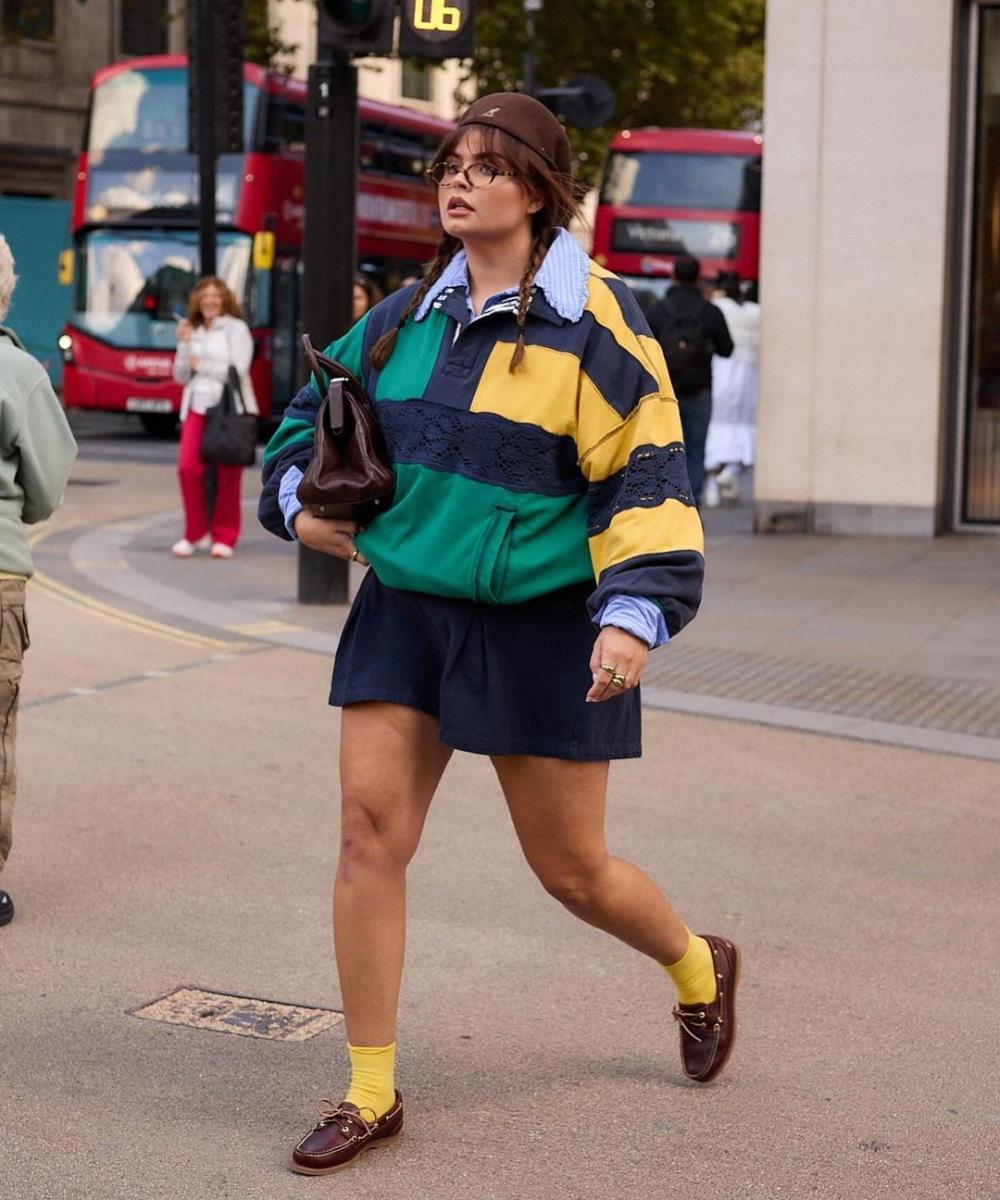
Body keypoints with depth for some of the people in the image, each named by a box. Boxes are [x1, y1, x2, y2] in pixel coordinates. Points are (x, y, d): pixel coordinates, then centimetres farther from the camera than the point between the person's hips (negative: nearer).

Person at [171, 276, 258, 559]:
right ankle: (196, 533, 0)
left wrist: (202, 366, -3)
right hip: (196, 407, 4)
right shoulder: (194, 332, 16)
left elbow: (237, 371, -9)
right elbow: (181, 376, 13)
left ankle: (224, 537, 10)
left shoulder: (236, 328, 1)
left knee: (227, 476, 0)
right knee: (188, 467, -12)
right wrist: (184, 345, 0)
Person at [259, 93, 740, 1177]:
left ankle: (698, 969, 40)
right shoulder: (407, 317, 7)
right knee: (369, 833, -5)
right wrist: (301, 499, 6)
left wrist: (634, 613, -21)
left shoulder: (589, 322, -10)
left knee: (572, 868, 7)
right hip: (405, 610, 5)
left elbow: (648, 476, -12)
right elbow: (316, 406, 23)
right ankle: (370, 1094, 9)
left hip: (540, 628, -5)